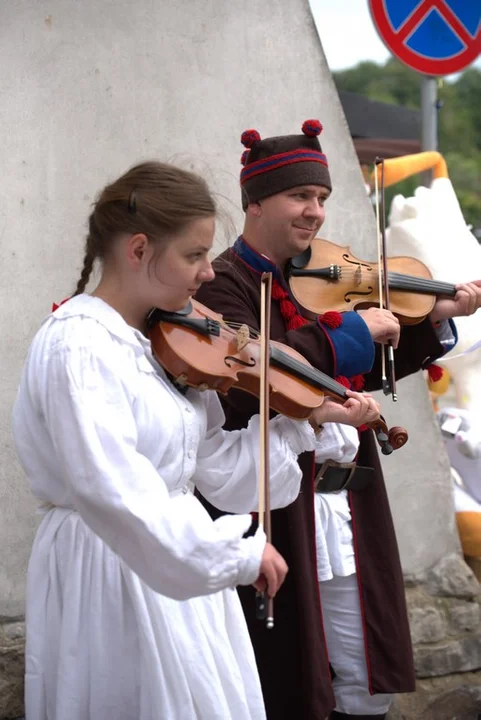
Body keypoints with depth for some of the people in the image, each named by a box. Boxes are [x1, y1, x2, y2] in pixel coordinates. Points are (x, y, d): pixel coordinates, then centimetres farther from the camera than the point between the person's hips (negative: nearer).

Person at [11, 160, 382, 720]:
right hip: (110, 576, -8)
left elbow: (217, 463, 8)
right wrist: (240, 551, -28)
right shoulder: (77, 346, -20)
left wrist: (308, 420, 1)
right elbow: (112, 490, -30)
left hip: (175, 566, 8)